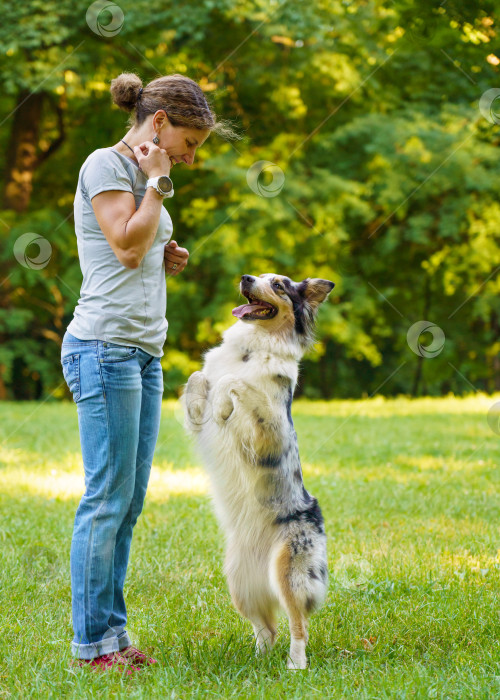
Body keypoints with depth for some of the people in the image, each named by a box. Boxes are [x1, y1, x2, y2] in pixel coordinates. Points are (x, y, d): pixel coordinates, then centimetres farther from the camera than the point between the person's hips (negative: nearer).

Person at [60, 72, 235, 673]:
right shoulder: (105, 165, -5)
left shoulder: (142, 176, 22)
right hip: (104, 347, -9)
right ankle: (91, 641, -1)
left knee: (129, 502, 8)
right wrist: (157, 183, -6)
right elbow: (127, 246, -15)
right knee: (107, 498, -7)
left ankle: (112, 633, 14)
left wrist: (167, 259, 9)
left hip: (144, 353, 9)